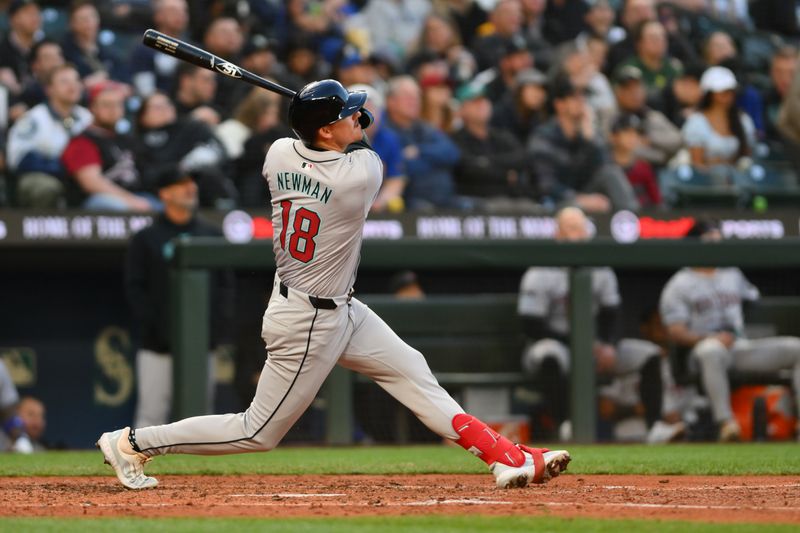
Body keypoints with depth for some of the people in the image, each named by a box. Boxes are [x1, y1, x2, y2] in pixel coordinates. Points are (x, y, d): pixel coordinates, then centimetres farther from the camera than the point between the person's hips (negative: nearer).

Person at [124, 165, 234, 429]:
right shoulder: (145, 239, 3)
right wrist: (152, 326, -11)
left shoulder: (211, 235, 14)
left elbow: (226, 283, 13)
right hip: (158, 347, -4)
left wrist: (219, 321, -1)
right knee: (151, 414, -7)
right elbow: (135, 288, -1)